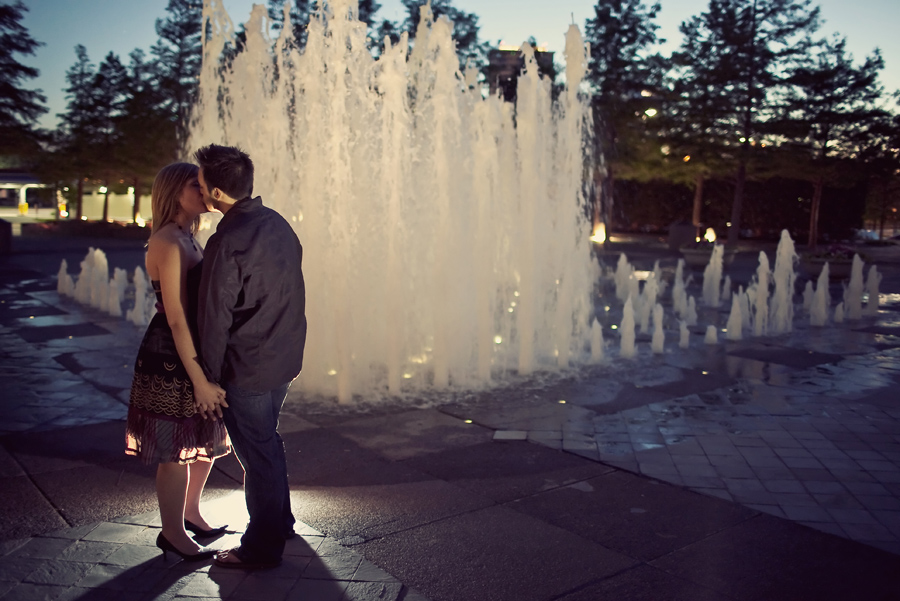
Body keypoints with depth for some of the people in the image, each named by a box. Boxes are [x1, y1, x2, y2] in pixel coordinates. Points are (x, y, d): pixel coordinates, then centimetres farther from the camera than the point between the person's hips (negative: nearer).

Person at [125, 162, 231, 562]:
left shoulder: (187, 240, 11)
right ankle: (173, 533, 22)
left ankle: (190, 513, 39)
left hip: (196, 352, 9)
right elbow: (176, 318, -23)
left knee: (206, 441, 19)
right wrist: (199, 380, -23)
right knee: (176, 452, 5)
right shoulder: (168, 243, -19)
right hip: (171, 360, -9)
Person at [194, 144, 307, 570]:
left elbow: (215, 317, -18)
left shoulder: (227, 242, -23)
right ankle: (280, 522, 42)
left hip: (247, 369, -8)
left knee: (256, 452, 5)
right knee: (268, 440, 24)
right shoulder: (278, 224, 3)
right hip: (285, 358, 8)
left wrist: (211, 376, -8)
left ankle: (262, 548, 21)